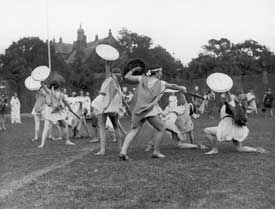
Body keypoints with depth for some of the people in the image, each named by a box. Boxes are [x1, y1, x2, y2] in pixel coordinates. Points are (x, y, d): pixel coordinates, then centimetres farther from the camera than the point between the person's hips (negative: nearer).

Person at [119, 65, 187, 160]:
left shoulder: (142, 79, 10)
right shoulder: (161, 83, 6)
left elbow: (126, 77, 12)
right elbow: (172, 86, 23)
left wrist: (133, 70, 28)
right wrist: (182, 88, 41)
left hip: (138, 109, 4)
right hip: (151, 110, -4)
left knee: (134, 130, 6)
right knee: (161, 129, 12)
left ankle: (123, 151, -8)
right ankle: (156, 152, 14)